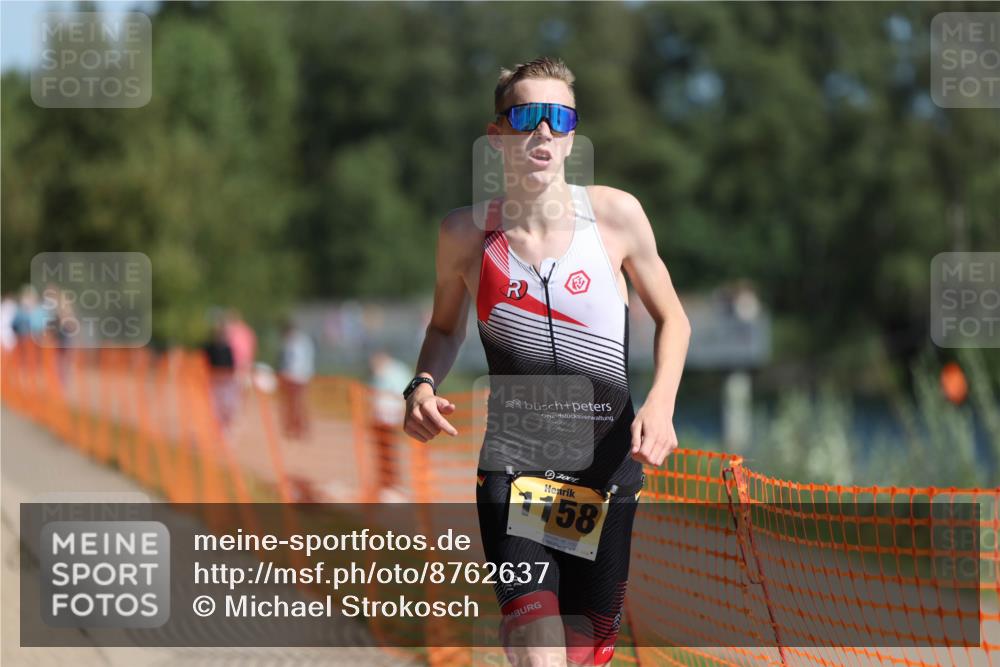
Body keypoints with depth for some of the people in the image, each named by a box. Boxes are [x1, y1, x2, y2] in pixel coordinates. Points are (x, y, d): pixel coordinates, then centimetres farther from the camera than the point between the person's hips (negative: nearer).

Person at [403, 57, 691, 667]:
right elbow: (446, 326, 16)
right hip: (512, 469, -1)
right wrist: (423, 385, -5)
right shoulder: (466, 233, -2)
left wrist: (661, 403, -9)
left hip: (609, 469, 1)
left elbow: (672, 318, 8)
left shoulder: (615, 215, -4)